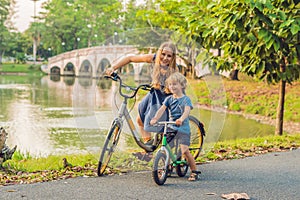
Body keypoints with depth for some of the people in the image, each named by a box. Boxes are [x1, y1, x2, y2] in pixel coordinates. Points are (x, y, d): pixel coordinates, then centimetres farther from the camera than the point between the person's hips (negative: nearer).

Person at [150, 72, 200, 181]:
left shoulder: (186, 99, -4)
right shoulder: (169, 99, 8)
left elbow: (187, 111, -23)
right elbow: (162, 109, -7)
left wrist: (181, 119, -44)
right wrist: (155, 118, -26)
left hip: (183, 128, -4)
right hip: (170, 127, 5)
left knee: (185, 151, -14)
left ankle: (194, 171, 1)